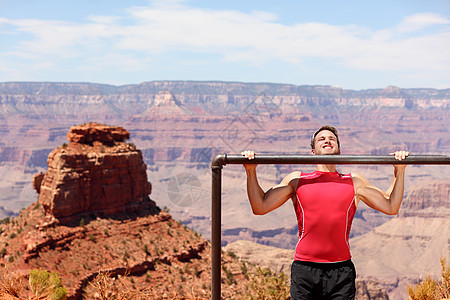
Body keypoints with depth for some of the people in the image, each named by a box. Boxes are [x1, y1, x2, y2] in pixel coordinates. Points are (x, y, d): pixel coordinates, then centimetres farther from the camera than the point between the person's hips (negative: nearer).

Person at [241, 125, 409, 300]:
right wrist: (251, 171, 3)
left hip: (341, 270, 1)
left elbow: (391, 207, 15)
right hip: (304, 269, 0)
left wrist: (399, 171, 11)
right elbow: (260, 207, 9)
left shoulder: (354, 182, 15)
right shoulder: (296, 180, 12)